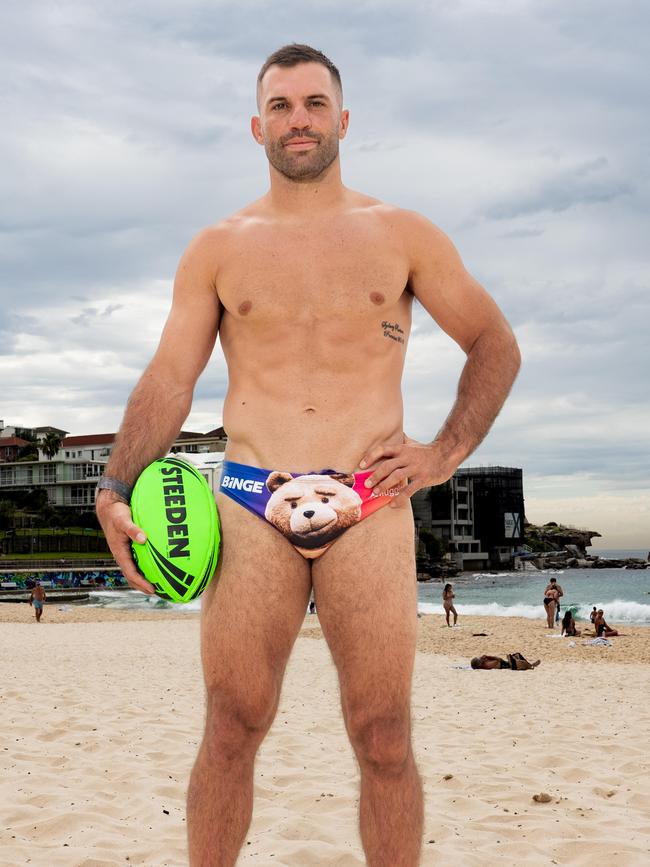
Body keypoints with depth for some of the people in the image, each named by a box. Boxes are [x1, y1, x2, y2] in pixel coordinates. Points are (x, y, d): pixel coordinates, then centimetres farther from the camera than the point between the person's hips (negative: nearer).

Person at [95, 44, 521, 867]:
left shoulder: (403, 236, 8)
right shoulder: (216, 249, 10)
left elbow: (496, 345, 15)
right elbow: (167, 380, 6)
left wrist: (447, 451, 3)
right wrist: (115, 488, -7)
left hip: (370, 509, 0)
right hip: (250, 508, 1)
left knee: (384, 739, 1)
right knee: (231, 730, 2)